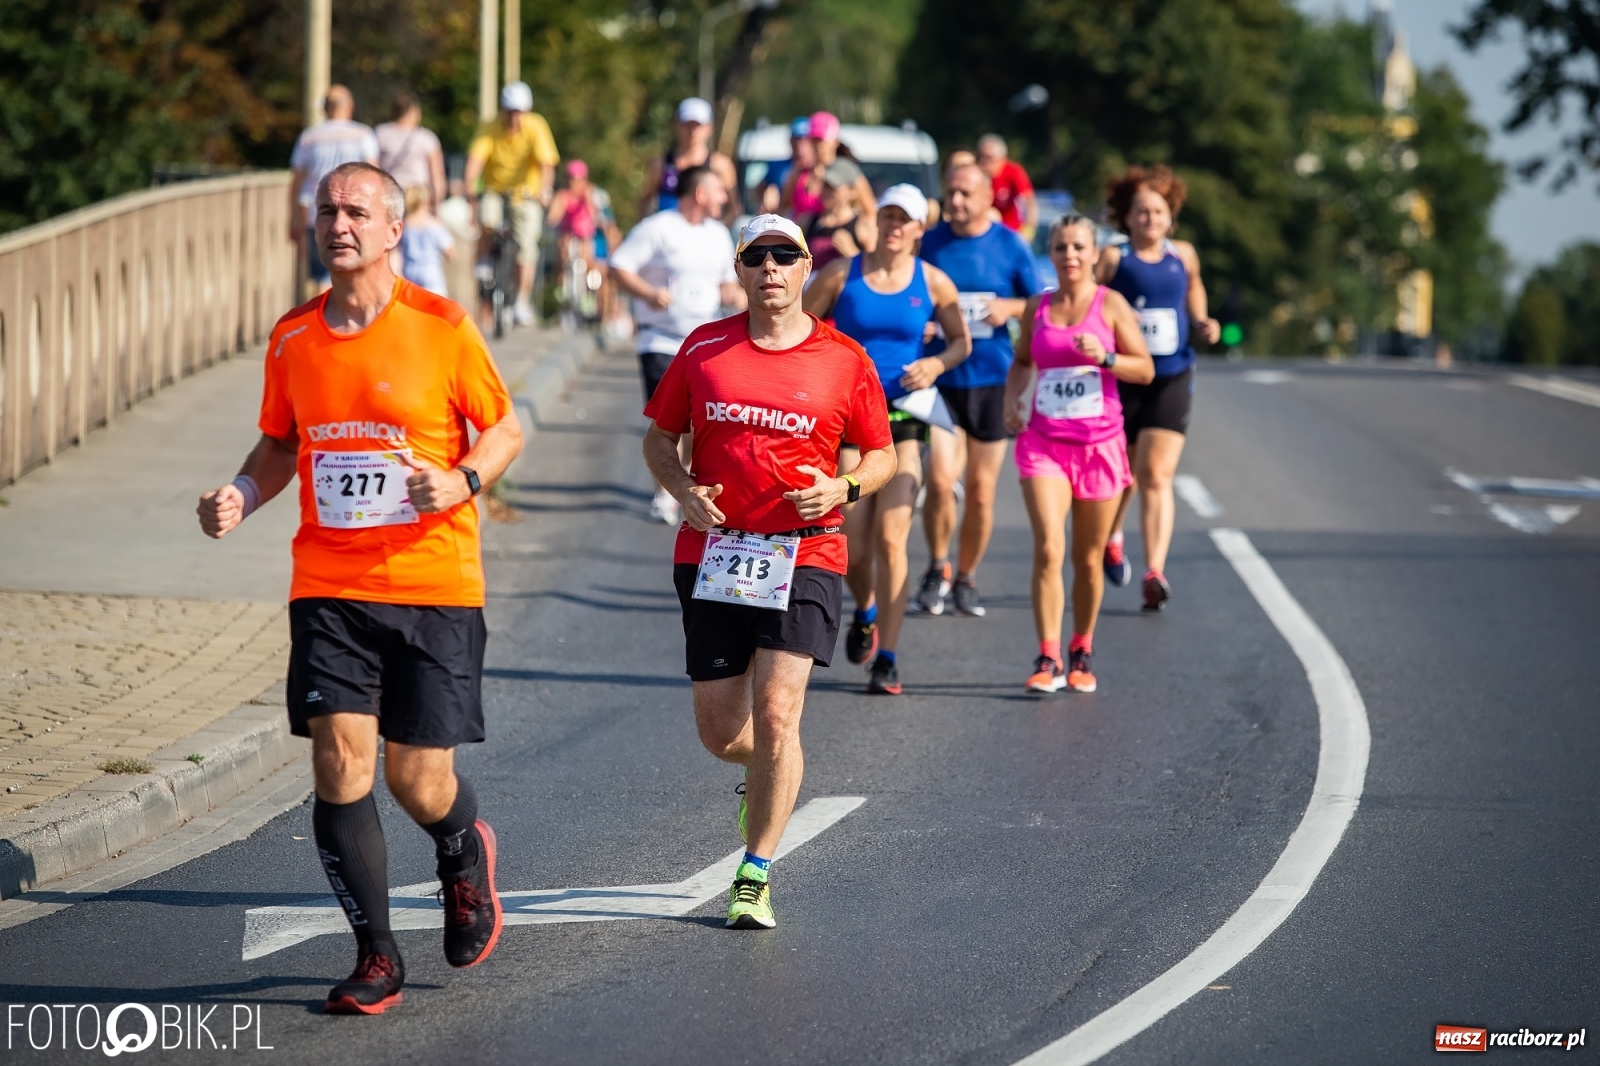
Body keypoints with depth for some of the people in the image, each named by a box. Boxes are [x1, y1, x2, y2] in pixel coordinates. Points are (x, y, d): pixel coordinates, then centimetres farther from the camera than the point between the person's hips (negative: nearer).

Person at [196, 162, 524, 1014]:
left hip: (435, 585, -3)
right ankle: (375, 959, 4)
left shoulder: (441, 326, -5)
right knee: (340, 762, -8)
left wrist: (462, 481, -16)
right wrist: (241, 495, -1)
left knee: (419, 781, -1)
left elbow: (505, 429, 4)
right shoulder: (292, 337, 6)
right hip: (329, 586, 3)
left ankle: (464, 852, 36)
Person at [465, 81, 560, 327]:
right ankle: (483, 263, -7)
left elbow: (546, 162, -25)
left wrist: (545, 189, -42)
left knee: (525, 248, -7)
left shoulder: (536, 127, -15)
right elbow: (476, 158, -26)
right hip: (494, 190, 0)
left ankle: (522, 304, 3)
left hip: (526, 194, 0)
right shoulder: (489, 129, -14)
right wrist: (469, 188, -43)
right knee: (487, 220, -31)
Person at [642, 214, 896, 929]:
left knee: (777, 714, -15)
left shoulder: (844, 360, 1)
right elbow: (660, 436, 15)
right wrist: (683, 492, -4)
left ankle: (755, 874, -1)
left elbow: (882, 455, 10)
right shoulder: (704, 348, 6)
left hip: (804, 554, -2)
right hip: (713, 551, 2)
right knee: (719, 730, 5)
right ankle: (769, 777, 42)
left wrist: (843, 488, -11)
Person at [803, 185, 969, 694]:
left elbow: (961, 342, 13)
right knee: (851, 547, -1)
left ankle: (887, 658, -6)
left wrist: (936, 363, -7)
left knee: (890, 537, -12)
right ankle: (865, 610, 34)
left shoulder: (933, 283, 2)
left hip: (903, 421, 0)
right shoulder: (840, 275, 0)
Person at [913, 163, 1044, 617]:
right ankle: (938, 567, 8)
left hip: (992, 379, 0)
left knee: (981, 491, 5)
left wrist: (1010, 307, -13)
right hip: (939, 379, 0)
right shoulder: (929, 243, 3)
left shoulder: (1011, 245, 1)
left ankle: (966, 579, 23)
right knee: (940, 480, -14)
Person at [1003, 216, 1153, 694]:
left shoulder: (1111, 305, -1)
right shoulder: (1037, 308, 7)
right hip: (1043, 442, 1)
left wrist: (1104, 357, -19)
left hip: (1099, 443, -1)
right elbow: (1022, 361, 23)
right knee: (1048, 548, -15)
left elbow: (1145, 369, -2)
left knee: (1088, 559, 8)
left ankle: (1081, 653, 26)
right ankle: (1048, 658, -13)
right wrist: (1012, 396, 4)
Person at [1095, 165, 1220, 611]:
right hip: (1121, 378, -1)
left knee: (1157, 475, -10)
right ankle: (1110, 538, 45)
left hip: (1172, 380, 1)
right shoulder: (1113, 259, -6)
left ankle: (1155, 573, -18)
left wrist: (1203, 323, 8)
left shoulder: (1182, 255, 6)